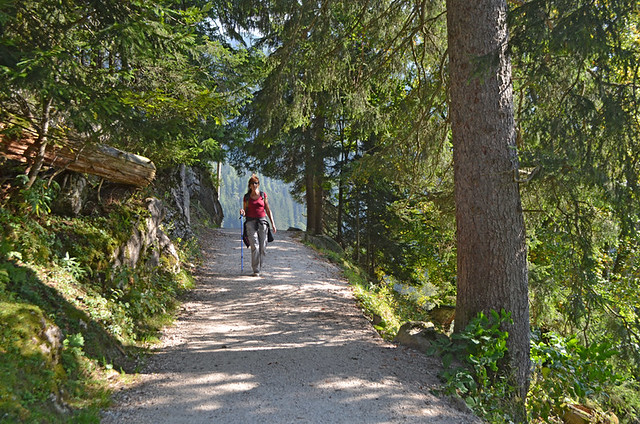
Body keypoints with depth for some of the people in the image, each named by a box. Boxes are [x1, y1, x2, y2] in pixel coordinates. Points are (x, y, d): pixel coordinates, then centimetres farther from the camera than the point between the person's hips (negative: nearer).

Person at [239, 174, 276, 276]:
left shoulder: (263, 195, 7)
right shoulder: (246, 197, 6)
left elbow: (268, 210, 9)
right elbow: (245, 213, 11)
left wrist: (273, 223, 3)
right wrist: (242, 212, -13)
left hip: (262, 221, 1)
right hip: (251, 222, -1)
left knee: (263, 247, 1)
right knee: (255, 246, -12)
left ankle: (259, 267, 22)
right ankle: (256, 270, -6)